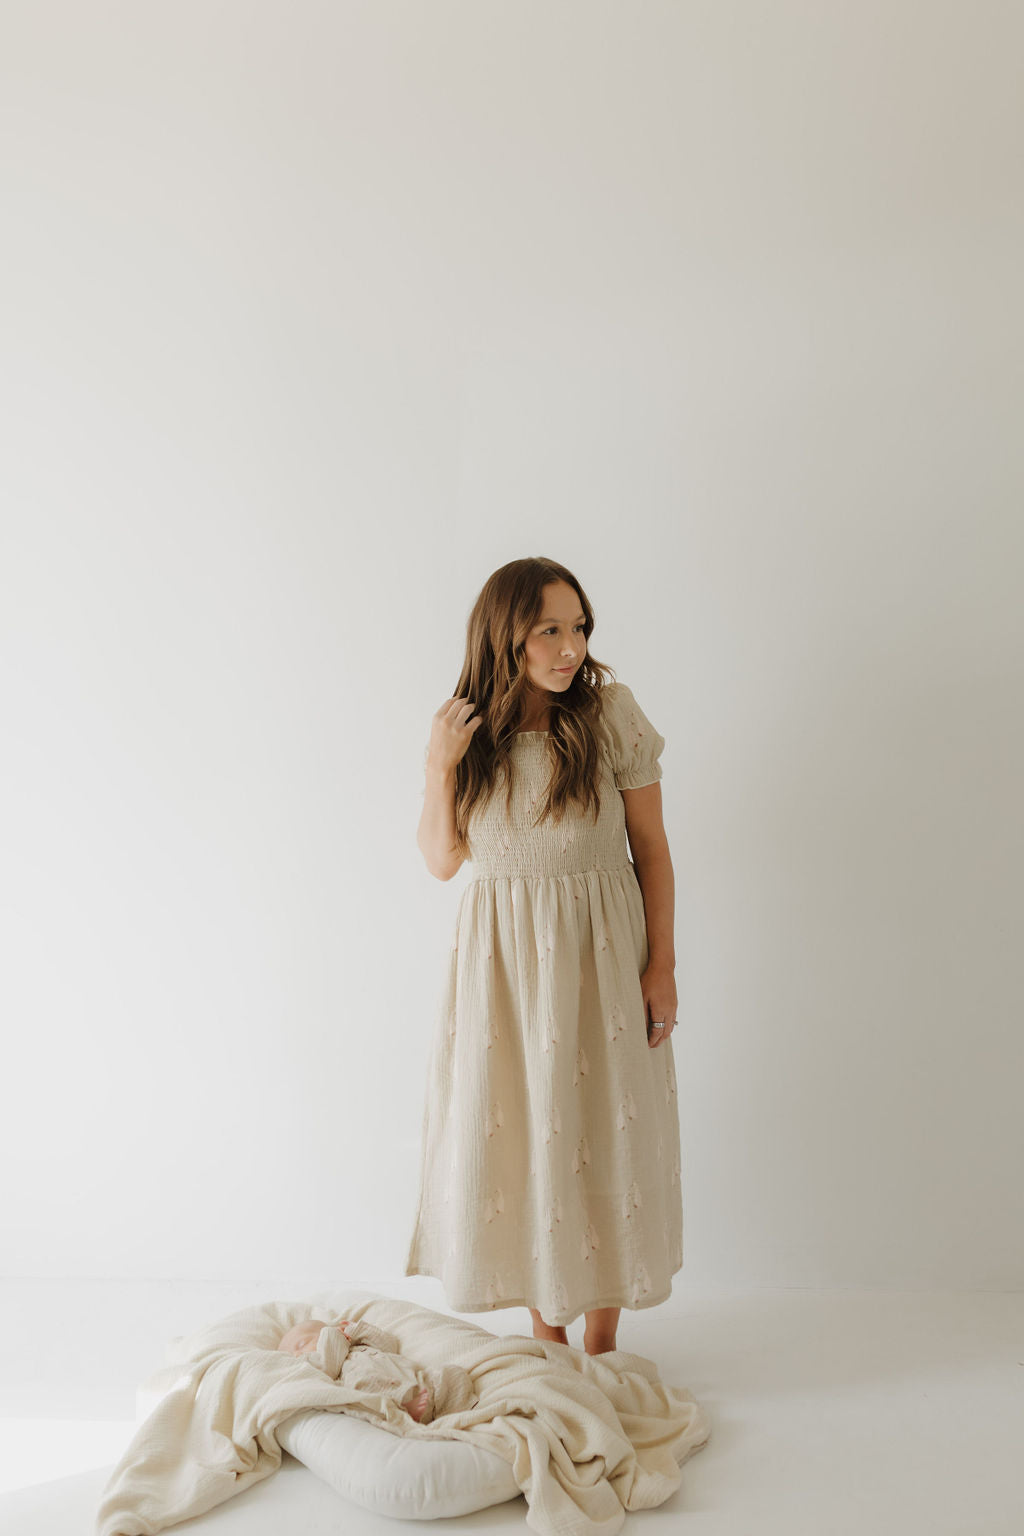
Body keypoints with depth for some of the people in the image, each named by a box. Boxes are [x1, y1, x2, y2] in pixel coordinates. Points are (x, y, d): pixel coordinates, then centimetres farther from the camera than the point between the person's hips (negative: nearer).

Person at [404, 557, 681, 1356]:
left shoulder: (611, 712, -9)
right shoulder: (465, 728, -2)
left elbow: (652, 847, -3)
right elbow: (442, 859, 2)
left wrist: (662, 966, -5)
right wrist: (440, 768, -12)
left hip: (599, 955, -2)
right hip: (501, 959, 2)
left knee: (605, 1136, 6)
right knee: (516, 1138, 9)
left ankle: (601, 1338, 25)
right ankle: (546, 1329, 29)